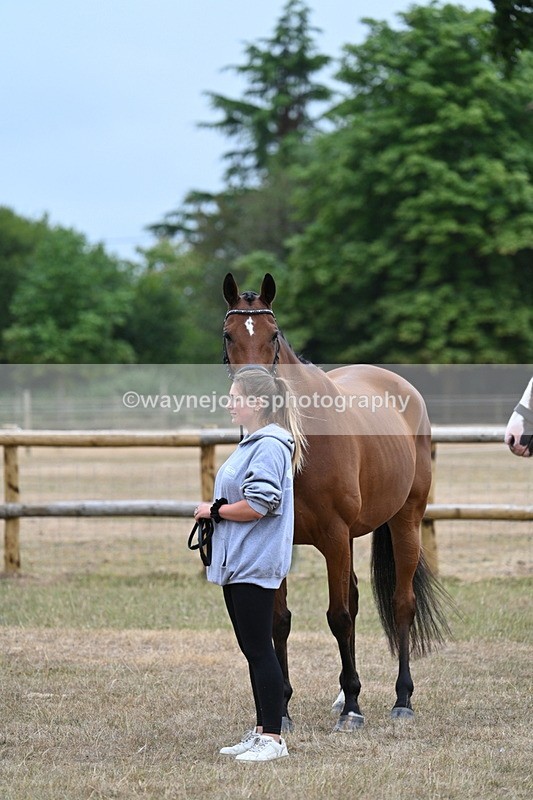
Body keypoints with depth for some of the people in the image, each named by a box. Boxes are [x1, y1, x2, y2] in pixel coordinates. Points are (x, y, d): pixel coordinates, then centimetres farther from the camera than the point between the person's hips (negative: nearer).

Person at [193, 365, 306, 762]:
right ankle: (261, 731, 21)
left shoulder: (270, 446, -16)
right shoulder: (251, 443, 16)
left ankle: (273, 737, -2)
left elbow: (258, 505, -23)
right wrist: (215, 511, 6)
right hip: (237, 563, 11)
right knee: (252, 650, 14)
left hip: (255, 564, -11)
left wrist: (214, 510, -11)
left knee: (260, 650, -6)